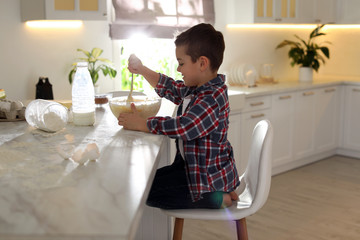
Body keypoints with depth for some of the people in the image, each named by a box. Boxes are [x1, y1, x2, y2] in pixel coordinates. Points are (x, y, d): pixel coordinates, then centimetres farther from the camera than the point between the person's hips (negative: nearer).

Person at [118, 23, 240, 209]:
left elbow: (183, 127, -36)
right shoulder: (195, 89, 4)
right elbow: (171, 88, 22)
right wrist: (141, 70, 16)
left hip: (208, 176, -10)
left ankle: (216, 198, -5)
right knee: (152, 178, 23)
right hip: (191, 165, 10)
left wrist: (141, 124, -26)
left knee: (147, 193, -9)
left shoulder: (212, 99, -28)